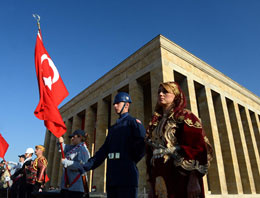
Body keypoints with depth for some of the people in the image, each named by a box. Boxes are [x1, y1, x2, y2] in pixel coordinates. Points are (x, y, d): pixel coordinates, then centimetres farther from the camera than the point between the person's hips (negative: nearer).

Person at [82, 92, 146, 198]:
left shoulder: (133, 122, -1)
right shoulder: (113, 128, 22)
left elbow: (142, 143, -14)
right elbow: (104, 149, 16)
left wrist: (132, 160, -5)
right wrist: (89, 164, 5)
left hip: (126, 175, -7)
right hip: (112, 177, 7)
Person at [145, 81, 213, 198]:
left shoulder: (185, 117, -2)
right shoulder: (155, 123, 15)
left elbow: (198, 148, -12)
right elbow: (150, 154, 13)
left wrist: (194, 179, -20)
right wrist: (152, 185, 10)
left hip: (181, 178, -5)